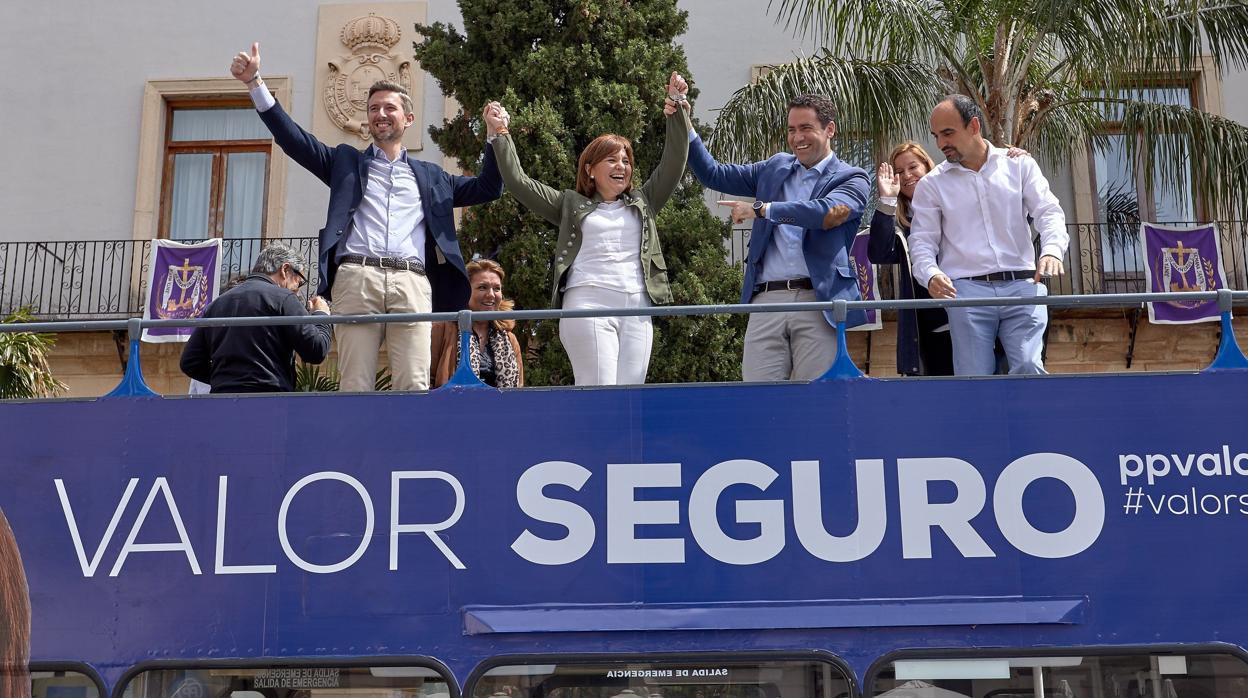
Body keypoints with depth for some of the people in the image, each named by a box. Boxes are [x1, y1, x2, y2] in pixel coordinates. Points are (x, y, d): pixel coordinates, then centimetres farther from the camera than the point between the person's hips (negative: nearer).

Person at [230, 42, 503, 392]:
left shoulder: (430, 176, 28)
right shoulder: (347, 162, 24)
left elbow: (487, 188, 26)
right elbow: (293, 138, 15)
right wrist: (255, 82, 5)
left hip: (413, 283, 1)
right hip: (357, 278, -1)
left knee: (414, 386, -10)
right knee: (355, 386, -10)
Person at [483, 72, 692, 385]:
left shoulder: (643, 202, 24)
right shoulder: (572, 204, 18)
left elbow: (673, 163, 19)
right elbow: (519, 183, 15)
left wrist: (676, 109, 13)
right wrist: (501, 133, 15)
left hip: (637, 309, 3)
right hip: (588, 304, -3)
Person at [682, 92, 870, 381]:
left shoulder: (852, 179, 7)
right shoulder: (775, 168, 21)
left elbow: (828, 213, -13)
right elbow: (712, 174, 22)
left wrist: (761, 209, -12)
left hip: (818, 302, -3)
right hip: (767, 300, 3)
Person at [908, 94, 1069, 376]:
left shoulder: (1020, 165, 11)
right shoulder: (931, 185, 10)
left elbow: (1049, 212, 4)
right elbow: (922, 240, 7)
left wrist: (1051, 250, -17)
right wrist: (930, 274, -15)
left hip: (1022, 285, 0)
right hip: (967, 290, 0)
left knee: (1028, 368, -15)